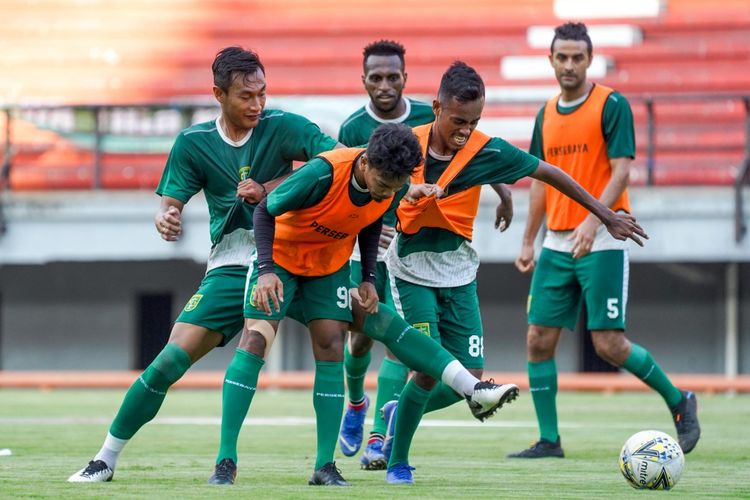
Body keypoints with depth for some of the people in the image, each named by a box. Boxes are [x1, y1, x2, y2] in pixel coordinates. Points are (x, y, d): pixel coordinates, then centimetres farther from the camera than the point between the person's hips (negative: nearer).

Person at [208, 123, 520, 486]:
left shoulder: (394, 187, -17)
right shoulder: (322, 173, -34)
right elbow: (265, 211, -22)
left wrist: (368, 278, -2)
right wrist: (266, 270, -30)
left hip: (331, 266, 5)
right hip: (279, 256, -5)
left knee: (331, 349, -4)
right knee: (255, 340, -16)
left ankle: (325, 467, -2)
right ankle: (226, 461, -15)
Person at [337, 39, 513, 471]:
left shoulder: (430, 118, -6)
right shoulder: (353, 129, -10)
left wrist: (504, 193, 4)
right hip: (368, 246, 0)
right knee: (363, 335, 8)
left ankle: (379, 439, -14)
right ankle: (356, 403, 40)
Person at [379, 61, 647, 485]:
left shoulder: (487, 152, -11)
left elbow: (549, 174, 0)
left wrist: (607, 216, 4)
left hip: (458, 275, 3)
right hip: (411, 271, -2)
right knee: (430, 369, -16)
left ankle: (402, 413, 27)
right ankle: (398, 462, 4)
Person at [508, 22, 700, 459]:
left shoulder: (612, 105, -7)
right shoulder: (547, 115, 13)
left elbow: (621, 171, -14)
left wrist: (592, 220, -26)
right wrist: (529, 241, 14)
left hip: (603, 241, -6)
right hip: (557, 244, 6)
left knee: (610, 344, -9)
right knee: (539, 339, -1)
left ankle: (679, 402, 11)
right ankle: (549, 440, 7)